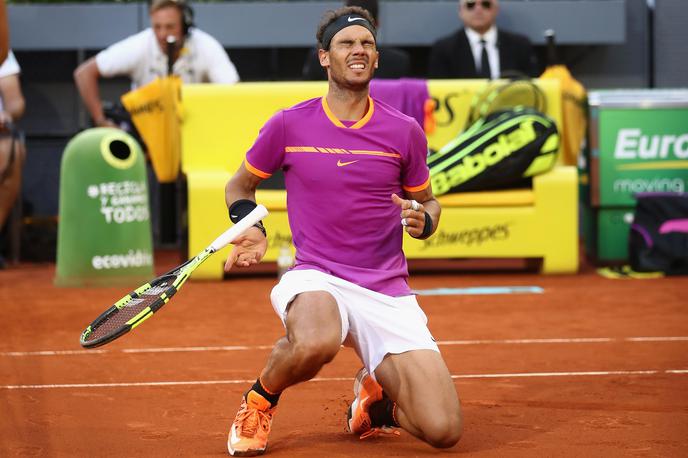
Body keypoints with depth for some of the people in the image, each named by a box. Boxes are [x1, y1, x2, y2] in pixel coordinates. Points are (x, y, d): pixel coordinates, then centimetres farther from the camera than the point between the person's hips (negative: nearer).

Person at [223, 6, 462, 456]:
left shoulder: (405, 131, 3)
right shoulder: (288, 125, 1)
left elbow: (428, 202, 18)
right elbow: (240, 185, 17)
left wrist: (422, 221, -6)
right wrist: (252, 230, -4)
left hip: (388, 292, 2)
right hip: (315, 279, -2)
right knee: (314, 342, -42)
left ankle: (375, 395, 22)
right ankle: (260, 400, -5)